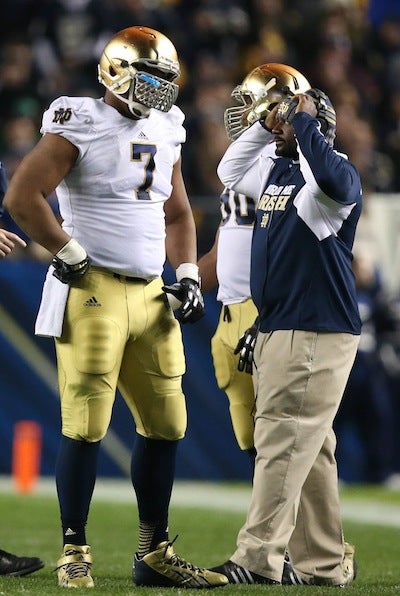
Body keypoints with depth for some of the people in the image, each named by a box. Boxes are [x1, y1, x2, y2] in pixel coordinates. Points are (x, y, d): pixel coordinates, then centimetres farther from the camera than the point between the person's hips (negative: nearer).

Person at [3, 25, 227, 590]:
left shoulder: (164, 134, 15)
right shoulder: (80, 126, -8)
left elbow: (177, 214, 26)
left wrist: (188, 275, 13)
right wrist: (71, 256, -12)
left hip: (151, 295, 7)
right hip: (93, 292, -7)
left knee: (166, 423, 8)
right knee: (86, 425, -6)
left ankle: (155, 553, 16)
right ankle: (74, 552, 2)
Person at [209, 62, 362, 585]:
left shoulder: (336, 174, -11)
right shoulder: (275, 169, 15)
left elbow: (332, 181, -36)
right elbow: (231, 173, 33)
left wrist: (302, 120, -25)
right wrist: (262, 123, 20)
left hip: (317, 334, -9)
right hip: (274, 329, 9)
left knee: (283, 440, -11)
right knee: (309, 450, 11)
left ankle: (258, 559, -12)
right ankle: (322, 565, 16)